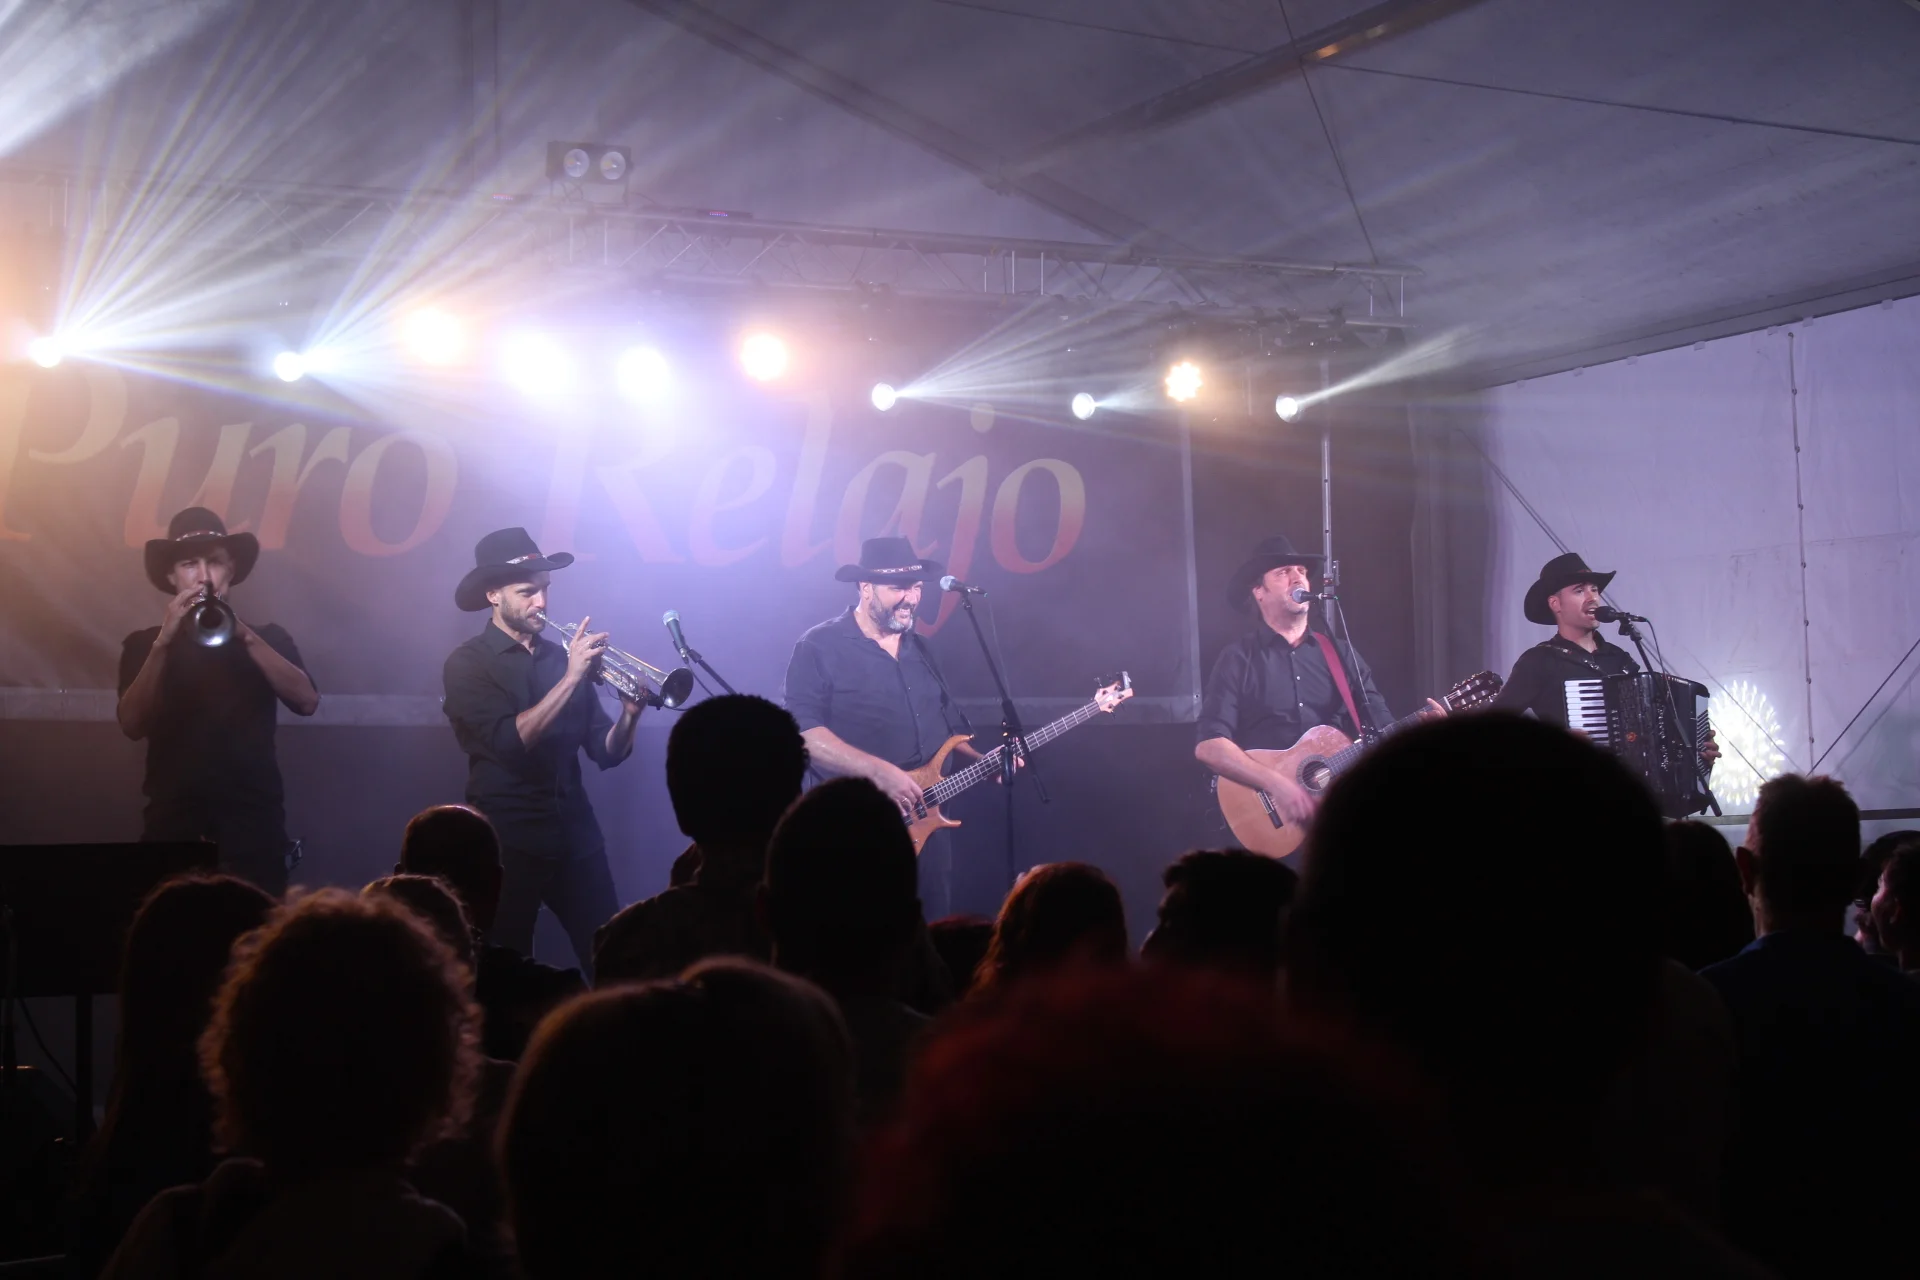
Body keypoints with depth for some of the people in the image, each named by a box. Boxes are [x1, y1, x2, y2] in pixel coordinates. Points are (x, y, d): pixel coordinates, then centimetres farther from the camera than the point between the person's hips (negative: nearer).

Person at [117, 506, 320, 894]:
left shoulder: (267, 637, 11)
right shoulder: (144, 644, 11)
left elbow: (307, 702, -6)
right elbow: (132, 725, -5)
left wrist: (244, 636, -15)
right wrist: (163, 641, -14)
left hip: (253, 822, 0)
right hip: (173, 822, 0)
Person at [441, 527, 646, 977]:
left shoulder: (561, 656, 10)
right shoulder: (468, 663, -4)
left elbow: (605, 752, 8)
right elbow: (511, 740, -20)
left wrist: (630, 713, -11)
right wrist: (571, 677, -21)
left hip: (576, 835, 4)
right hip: (507, 840, -4)